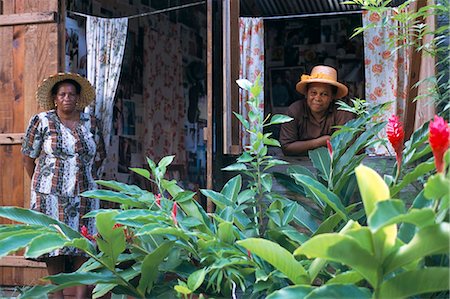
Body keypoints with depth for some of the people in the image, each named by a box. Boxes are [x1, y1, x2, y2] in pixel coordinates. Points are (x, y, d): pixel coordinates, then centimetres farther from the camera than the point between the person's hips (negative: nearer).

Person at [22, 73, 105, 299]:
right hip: (51, 195, -2)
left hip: (84, 194, 2)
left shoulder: (90, 123, 9)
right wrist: (41, 184, 9)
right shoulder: (41, 121, 1)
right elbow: (28, 156, 6)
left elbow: (98, 157, 20)